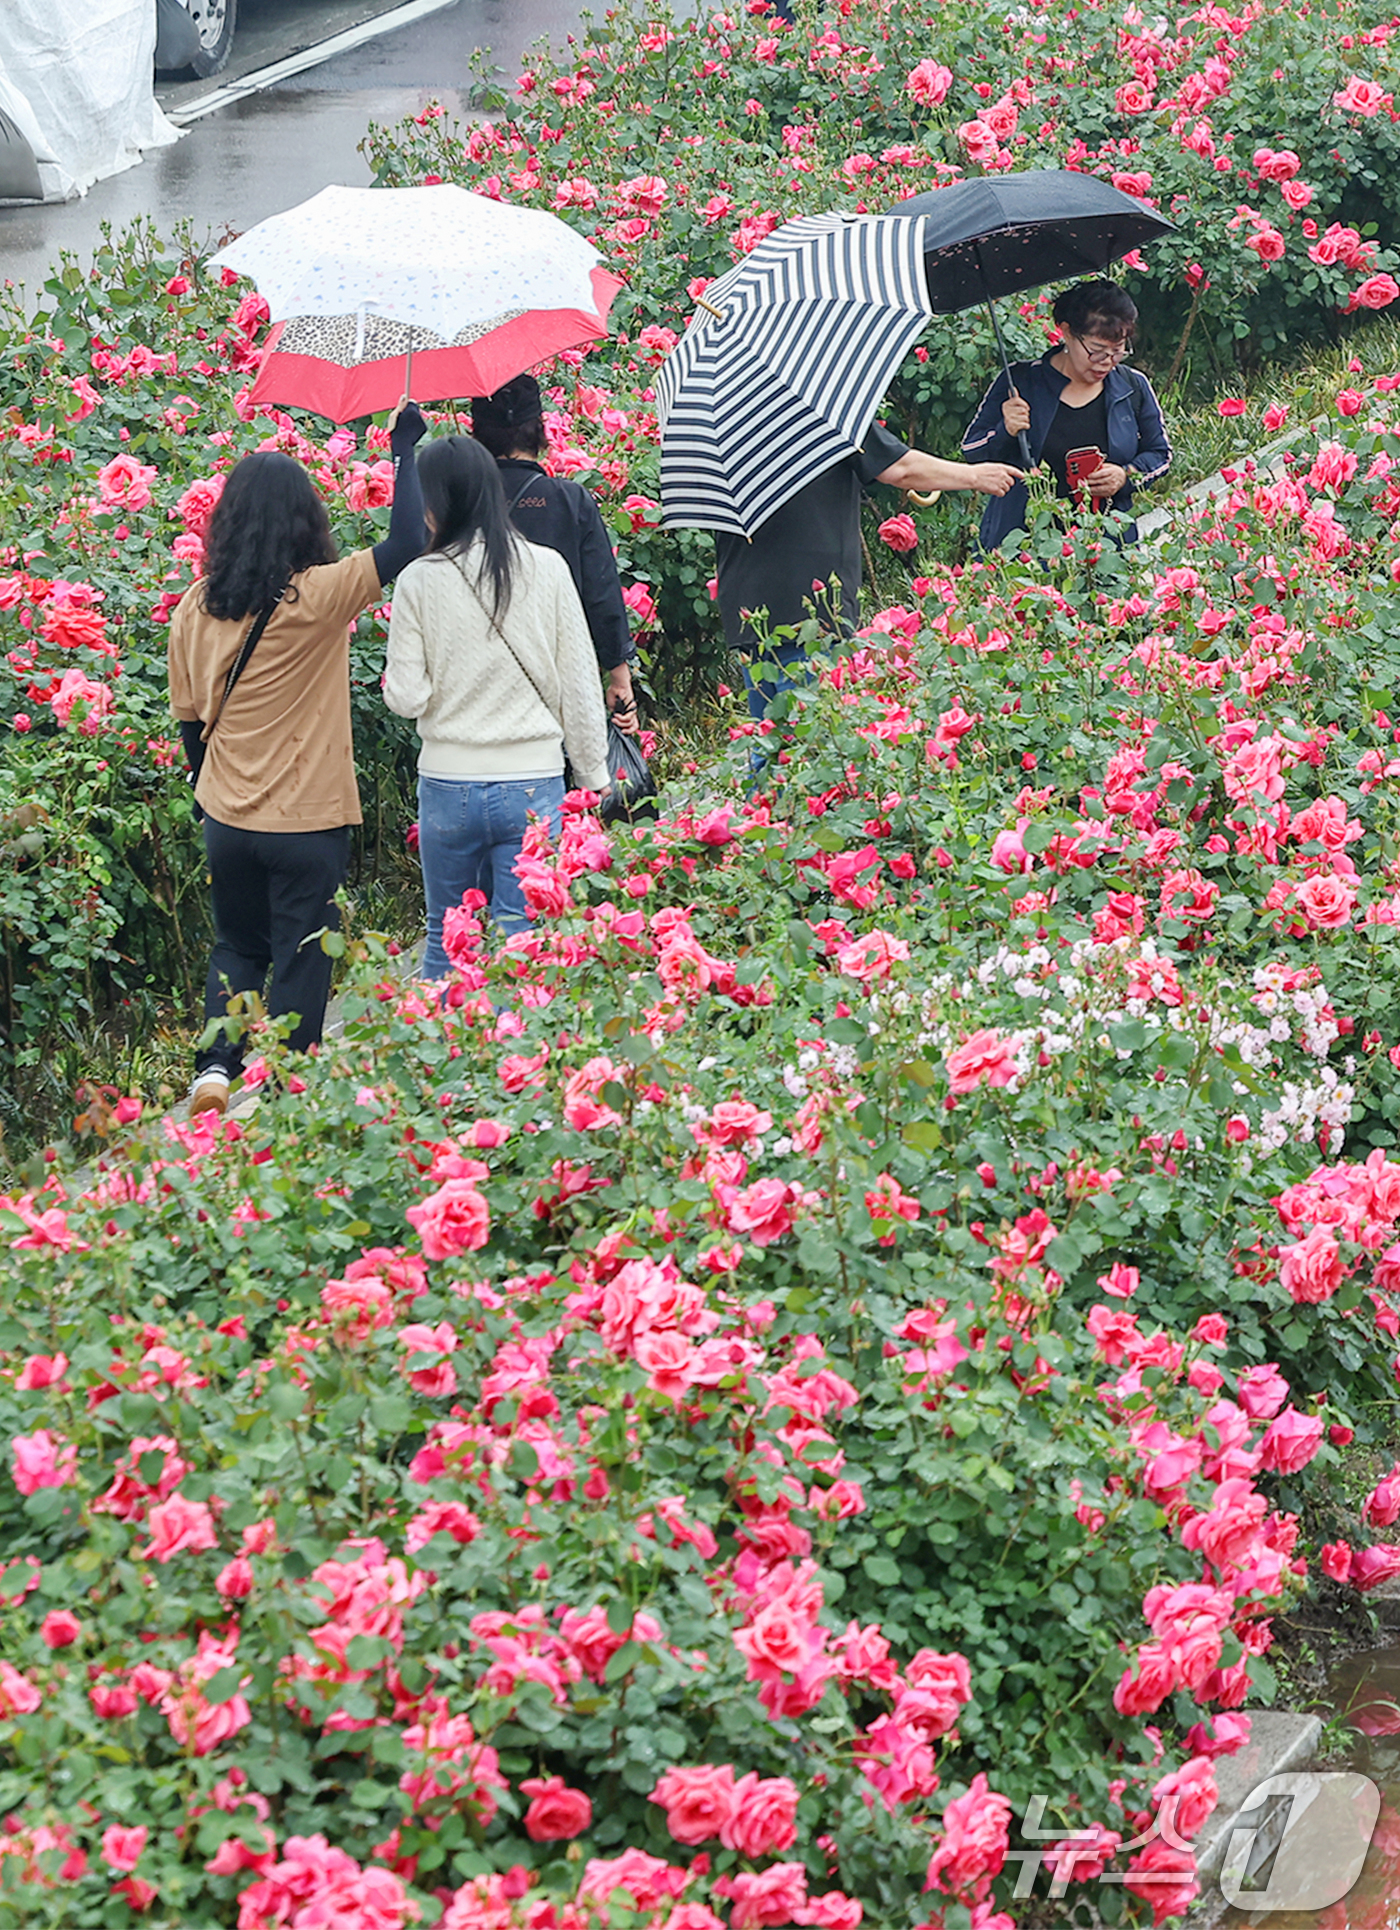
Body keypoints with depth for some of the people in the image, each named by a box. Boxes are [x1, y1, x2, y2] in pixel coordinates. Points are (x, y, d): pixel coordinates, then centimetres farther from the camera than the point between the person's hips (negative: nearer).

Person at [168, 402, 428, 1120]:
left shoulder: (194, 609, -3)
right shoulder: (316, 598, -18)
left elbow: (189, 719, 8)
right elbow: (407, 543, -23)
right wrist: (405, 450, -12)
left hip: (226, 819, 4)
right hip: (308, 820, -4)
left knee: (237, 947, 22)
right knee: (300, 960, 8)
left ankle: (217, 1063, 6)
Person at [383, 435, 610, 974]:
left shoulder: (420, 581, -7)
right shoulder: (547, 568, -2)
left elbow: (406, 698, -6)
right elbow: (579, 686, 2)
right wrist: (595, 779, 10)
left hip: (448, 786, 0)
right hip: (534, 787, 0)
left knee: (447, 943, 16)